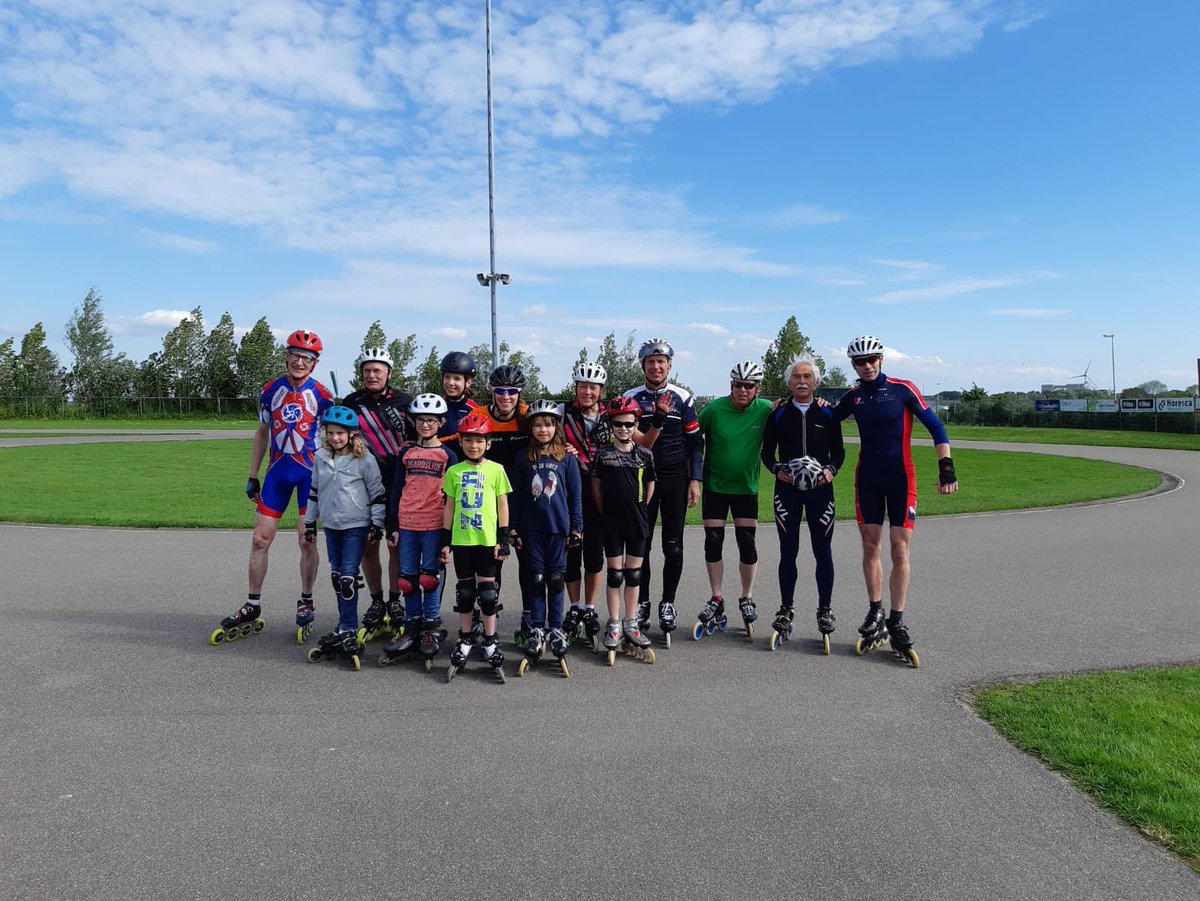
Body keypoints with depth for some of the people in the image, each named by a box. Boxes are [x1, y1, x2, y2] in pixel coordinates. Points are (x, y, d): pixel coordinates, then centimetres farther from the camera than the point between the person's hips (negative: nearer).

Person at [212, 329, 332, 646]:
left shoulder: (321, 395, -5)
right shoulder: (270, 391, 5)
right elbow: (262, 433, 13)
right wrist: (252, 476, 11)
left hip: (310, 473, -3)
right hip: (277, 472, 3)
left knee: (307, 540, 2)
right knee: (260, 539, 3)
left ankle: (305, 603, 19)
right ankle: (252, 607, 15)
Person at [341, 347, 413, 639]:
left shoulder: (404, 402, 2)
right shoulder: (351, 402, 6)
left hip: (398, 486, -1)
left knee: (397, 546, 3)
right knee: (367, 547, 6)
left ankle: (395, 603, 16)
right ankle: (376, 602, 21)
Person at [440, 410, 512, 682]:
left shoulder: (496, 469, -1)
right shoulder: (454, 471, 5)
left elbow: (503, 506, 1)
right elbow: (449, 507, 9)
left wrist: (503, 539, -3)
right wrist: (445, 541, 6)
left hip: (487, 539, -2)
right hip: (461, 539, 2)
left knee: (487, 589, 3)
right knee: (464, 590, 11)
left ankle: (490, 642, 15)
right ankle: (465, 640, 24)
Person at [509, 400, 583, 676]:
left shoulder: (567, 459, 1)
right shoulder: (523, 459, 3)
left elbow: (575, 496, 4)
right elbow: (516, 497, 6)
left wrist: (576, 528, 0)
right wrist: (513, 529, 3)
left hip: (558, 529, 0)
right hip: (531, 529, 1)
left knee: (556, 580, 5)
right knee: (536, 580, 5)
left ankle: (555, 630, 17)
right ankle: (536, 630, 15)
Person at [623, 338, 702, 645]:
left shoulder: (682, 398, 3)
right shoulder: (631, 398, 3)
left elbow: (694, 442, 3)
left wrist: (694, 480, -2)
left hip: (675, 480, 0)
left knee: (673, 546, 3)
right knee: (640, 544, 5)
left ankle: (667, 604, 15)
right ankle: (642, 603, 18)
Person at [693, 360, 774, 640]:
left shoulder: (766, 409, -9)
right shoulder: (715, 409, -12)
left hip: (747, 487, 1)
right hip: (715, 485, 0)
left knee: (747, 544, 1)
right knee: (713, 542, 2)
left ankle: (747, 599, 20)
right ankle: (716, 601, 16)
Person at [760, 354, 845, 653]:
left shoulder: (828, 414, 5)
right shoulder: (778, 414, 5)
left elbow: (839, 450, 9)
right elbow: (767, 451, 8)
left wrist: (831, 469, -10)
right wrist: (776, 469, -11)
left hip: (820, 489, 0)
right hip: (787, 489, 0)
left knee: (823, 552, 3)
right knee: (788, 552, 5)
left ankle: (825, 610, 16)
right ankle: (786, 611, 16)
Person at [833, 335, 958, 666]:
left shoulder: (903, 389, -6)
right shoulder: (853, 397, 5)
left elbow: (935, 426, -5)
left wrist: (946, 466, -12)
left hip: (900, 477, -3)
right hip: (867, 478, 3)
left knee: (900, 550, -4)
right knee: (870, 547, 6)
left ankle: (896, 624, 4)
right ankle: (875, 614, 18)